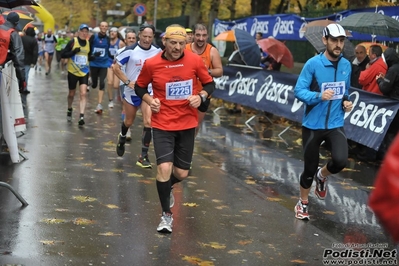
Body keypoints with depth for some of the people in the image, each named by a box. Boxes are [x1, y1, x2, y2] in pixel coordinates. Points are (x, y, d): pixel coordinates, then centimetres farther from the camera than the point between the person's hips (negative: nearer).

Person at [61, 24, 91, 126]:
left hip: (84, 73, 2)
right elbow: (63, 55, -11)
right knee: (71, 94, 13)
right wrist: (73, 52, -24)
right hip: (73, 72, -2)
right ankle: (69, 110, 42)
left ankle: (81, 116, -17)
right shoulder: (73, 42, -8)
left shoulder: (88, 43, 5)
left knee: (83, 94, -12)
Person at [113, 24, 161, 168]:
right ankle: (122, 137, 51)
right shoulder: (130, 51, -13)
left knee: (148, 122, -13)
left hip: (148, 91, 1)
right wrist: (128, 82, -17)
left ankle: (143, 156, -4)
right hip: (131, 91, -1)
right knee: (129, 121, 16)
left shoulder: (157, 52, -4)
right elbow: (116, 67, -8)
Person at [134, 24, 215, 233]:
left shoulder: (195, 61, -8)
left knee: (181, 173, 8)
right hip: (162, 124, -2)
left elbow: (209, 83, 5)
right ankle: (167, 214, 7)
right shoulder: (151, 64, -10)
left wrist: (201, 96, -15)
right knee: (164, 167, -14)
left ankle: (166, 188, 46)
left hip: (187, 124, 2)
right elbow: (139, 87, 6)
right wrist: (149, 100, -13)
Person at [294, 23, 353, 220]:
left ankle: (322, 176, 16)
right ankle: (303, 203, 34)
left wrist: (346, 102, -2)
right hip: (312, 125, -3)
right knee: (310, 168, 8)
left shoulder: (346, 65, 2)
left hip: (336, 125, 3)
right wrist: (319, 96, -30)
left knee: (340, 161, -21)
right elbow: (299, 91, -14)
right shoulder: (313, 64, -13)